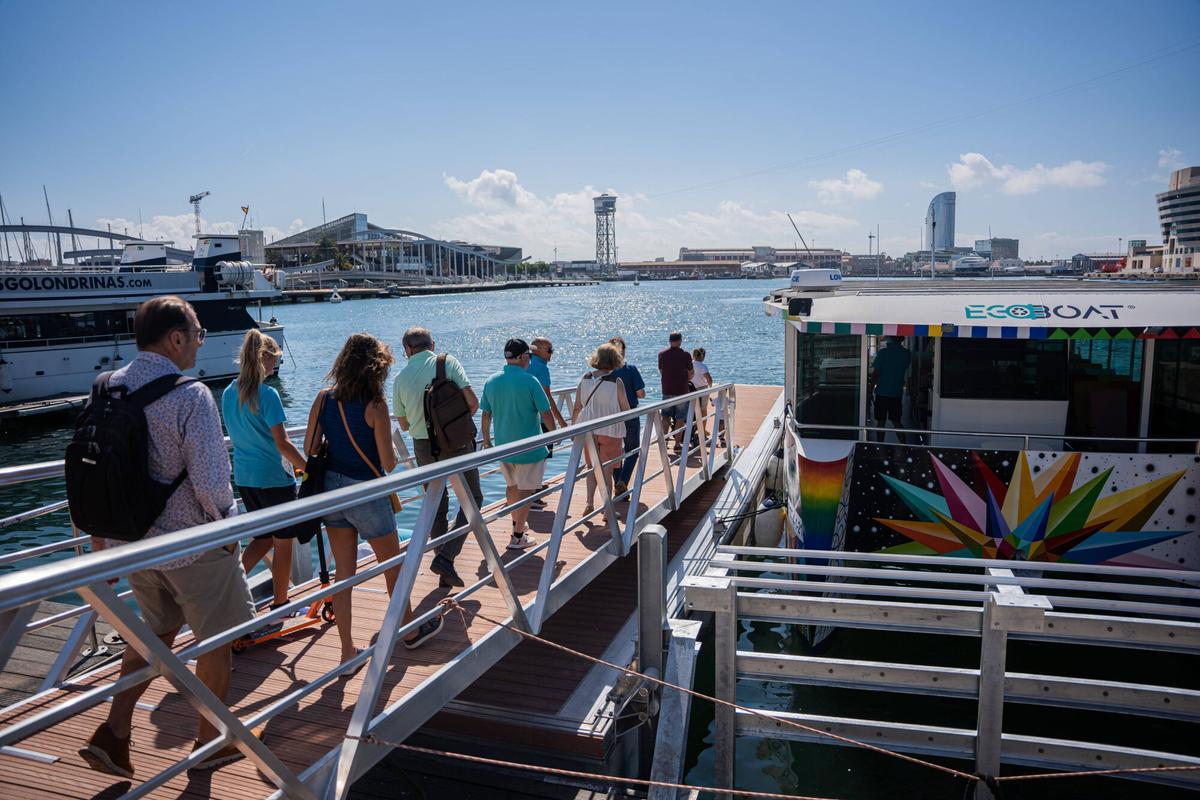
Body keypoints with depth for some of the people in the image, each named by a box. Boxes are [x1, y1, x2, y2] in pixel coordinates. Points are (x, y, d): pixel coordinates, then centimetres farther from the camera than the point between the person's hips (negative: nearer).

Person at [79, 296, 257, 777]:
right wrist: (226, 525, -6)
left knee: (156, 631, 27)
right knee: (216, 640, 13)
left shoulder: (108, 389, 0)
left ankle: (114, 732, 20)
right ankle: (211, 743, 28)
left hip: (130, 541, 7)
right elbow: (210, 480, -24)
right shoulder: (190, 395, -21)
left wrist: (100, 537, 17)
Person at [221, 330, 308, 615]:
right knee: (283, 542, 9)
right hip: (274, 478, -7)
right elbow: (282, 444, -20)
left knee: (263, 539, 21)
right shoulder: (267, 395, -18)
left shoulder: (228, 393, 5)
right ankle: (280, 604, 21)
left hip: (244, 477, 7)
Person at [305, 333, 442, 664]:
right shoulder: (375, 406, -18)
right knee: (393, 566, 16)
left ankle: (348, 650, 19)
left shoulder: (324, 398, -3)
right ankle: (411, 630, 35)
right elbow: (389, 464, -17)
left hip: (332, 489, 5)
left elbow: (309, 448, 3)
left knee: (343, 571, 14)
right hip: (366, 493, -5)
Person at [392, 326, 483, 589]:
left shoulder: (401, 377, 3)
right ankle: (446, 557, -7)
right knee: (472, 499, 10)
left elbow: (404, 424, 11)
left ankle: (445, 572, 22)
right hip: (456, 443, -3)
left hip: (424, 447, 4)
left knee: (436, 506, 16)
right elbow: (472, 401, -12)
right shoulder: (447, 362, -5)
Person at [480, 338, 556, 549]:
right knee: (525, 490, 5)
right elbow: (546, 414, -13)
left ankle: (517, 524, 41)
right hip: (529, 447, -6)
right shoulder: (529, 381, -16)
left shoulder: (491, 381, -1)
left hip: (502, 445, 6)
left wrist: (486, 439, 21)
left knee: (512, 486, 24)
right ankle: (518, 537, 10)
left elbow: (486, 415, 7)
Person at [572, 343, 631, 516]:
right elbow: (626, 409, -5)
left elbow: (577, 408, 1)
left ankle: (589, 503, 9)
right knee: (607, 471, 7)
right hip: (611, 431, -3)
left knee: (592, 468, 19)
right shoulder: (616, 382, -12)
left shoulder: (584, 380, -2)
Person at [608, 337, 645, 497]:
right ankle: (623, 481, -7)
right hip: (630, 416, -2)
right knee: (632, 450, 12)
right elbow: (641, 394, -13)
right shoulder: (631, 369, -13)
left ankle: (618, 484, 21)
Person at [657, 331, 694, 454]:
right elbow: (690, 374, 0)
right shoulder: (685, 354, -9)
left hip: (667, 390, 3)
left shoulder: (661, 354, 0)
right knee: (680, 419, 4)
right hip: (681, 390, -3)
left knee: (665, 417, 14)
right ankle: (677, 444, 5)